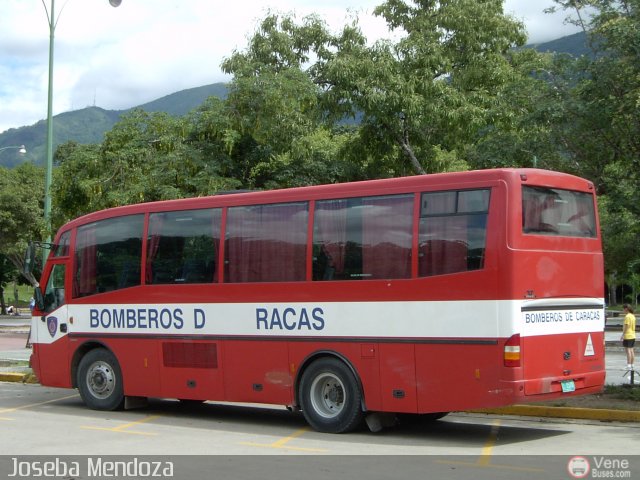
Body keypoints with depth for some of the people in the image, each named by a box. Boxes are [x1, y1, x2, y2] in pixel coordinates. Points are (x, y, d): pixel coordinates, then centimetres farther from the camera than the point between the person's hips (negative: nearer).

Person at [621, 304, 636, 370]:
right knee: (631, 350, 12)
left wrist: (623, 335, -15)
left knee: (628, 350, -6)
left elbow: (626, 326, -18)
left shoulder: (627, 316, -15)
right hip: (633, 335, 9)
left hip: (627, 336, -9)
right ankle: (632, 365, 15)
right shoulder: (633, 316, 12)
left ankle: (629, 366, -7)